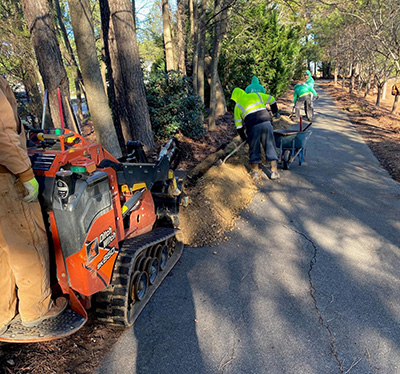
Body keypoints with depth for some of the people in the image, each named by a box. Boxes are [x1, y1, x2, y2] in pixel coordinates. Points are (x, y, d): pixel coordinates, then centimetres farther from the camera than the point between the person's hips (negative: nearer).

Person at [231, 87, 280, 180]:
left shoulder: (238, 105, 14)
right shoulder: (257, 95, 20)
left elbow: (238, 125, 13)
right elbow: (272, 100, 23)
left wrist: (243, 137, 22)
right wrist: (275, 112, 36)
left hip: (253, 126, -2)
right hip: (266, 123, 2)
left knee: (254, 149, 12)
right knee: (270, 147, 8)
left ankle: (255, 172, 17)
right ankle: (274, 172, 9)